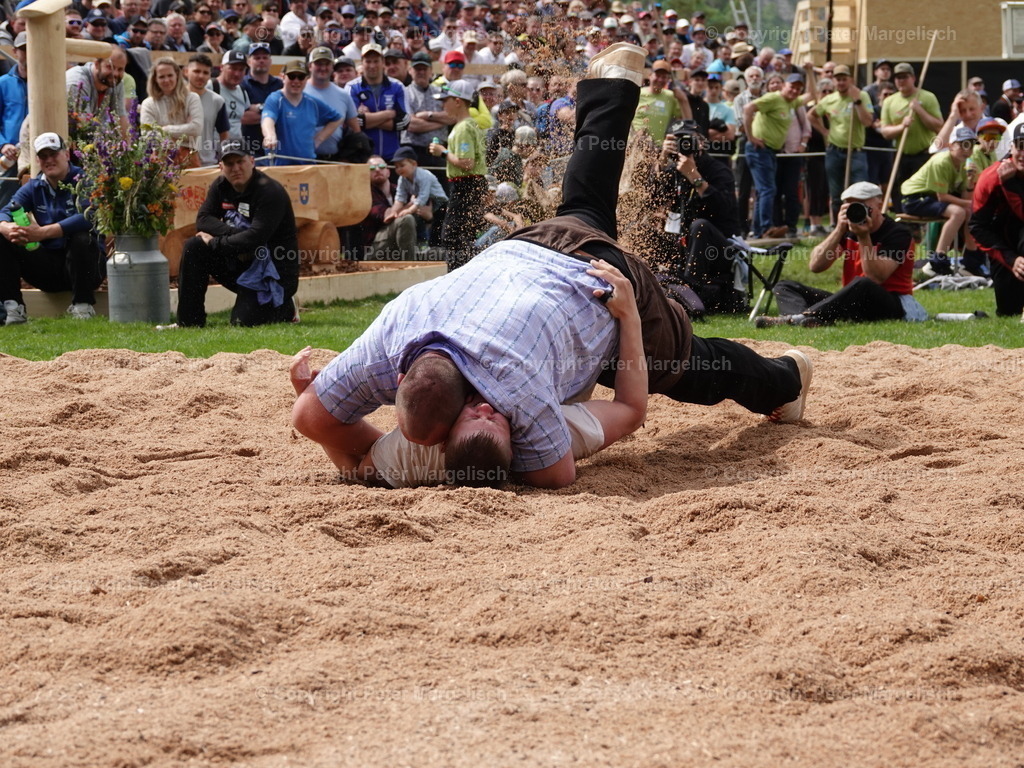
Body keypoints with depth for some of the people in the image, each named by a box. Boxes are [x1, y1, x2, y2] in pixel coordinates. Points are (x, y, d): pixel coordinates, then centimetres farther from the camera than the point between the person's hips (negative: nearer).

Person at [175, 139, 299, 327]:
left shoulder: (270, 191, -20)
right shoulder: (221, 185, 2)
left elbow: (255, 238, -28)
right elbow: (202, 220, -6)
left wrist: (215, 243, -20)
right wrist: (236, 234, -21)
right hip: (239, 262, 7)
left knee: (243, 320, -21)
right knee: (193, 248, -12)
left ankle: (285, 308, 13)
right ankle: (189, 322, -6)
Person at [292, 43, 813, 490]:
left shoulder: (516, 387, -50)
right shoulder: (391, 334, -37)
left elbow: (559, 476, -34)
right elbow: (310, 415, -25)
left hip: (614, 291, -5)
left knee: (699, 374, 24)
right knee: (584, 205, 39)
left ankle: (786, 378, 56)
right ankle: (617, 78, 61)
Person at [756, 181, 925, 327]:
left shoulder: (898, 234, -6)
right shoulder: (848, 230, 11)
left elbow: (875, 278, -19)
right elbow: (815, 266, -2)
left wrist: (864, 237, -22)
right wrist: (839, 230, -11)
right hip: (853, 305, 7)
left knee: (861, 285, -40)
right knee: (786, 286, -4)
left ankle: (796, 318, -47)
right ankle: (804, 318, -41)